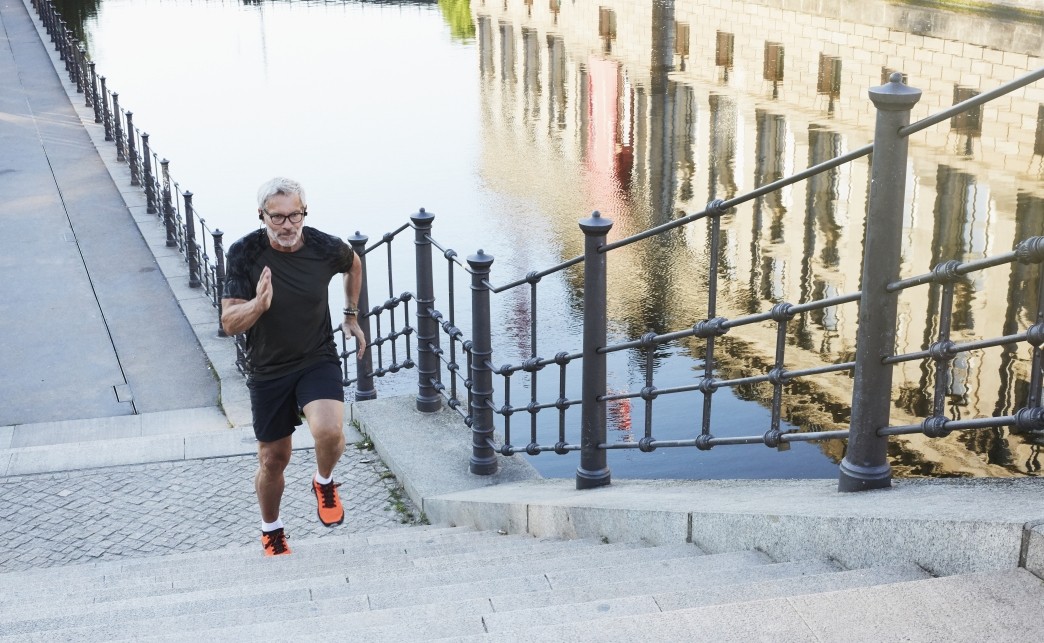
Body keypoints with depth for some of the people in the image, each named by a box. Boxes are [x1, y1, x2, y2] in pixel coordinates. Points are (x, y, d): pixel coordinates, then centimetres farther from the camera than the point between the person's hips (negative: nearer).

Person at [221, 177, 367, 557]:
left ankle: (324, 483, 8)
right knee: (273, 460, 12)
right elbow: (229, 323, -17)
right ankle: (271, 530, 41)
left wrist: (351, 315, 17)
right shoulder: (244, 254, -15)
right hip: (267, 371, 1)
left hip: (318, 361, 0)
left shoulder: (326, 248, -12)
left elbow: (354, 264, 14)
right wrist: (258, 304, -37)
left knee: (329, 432, -28)